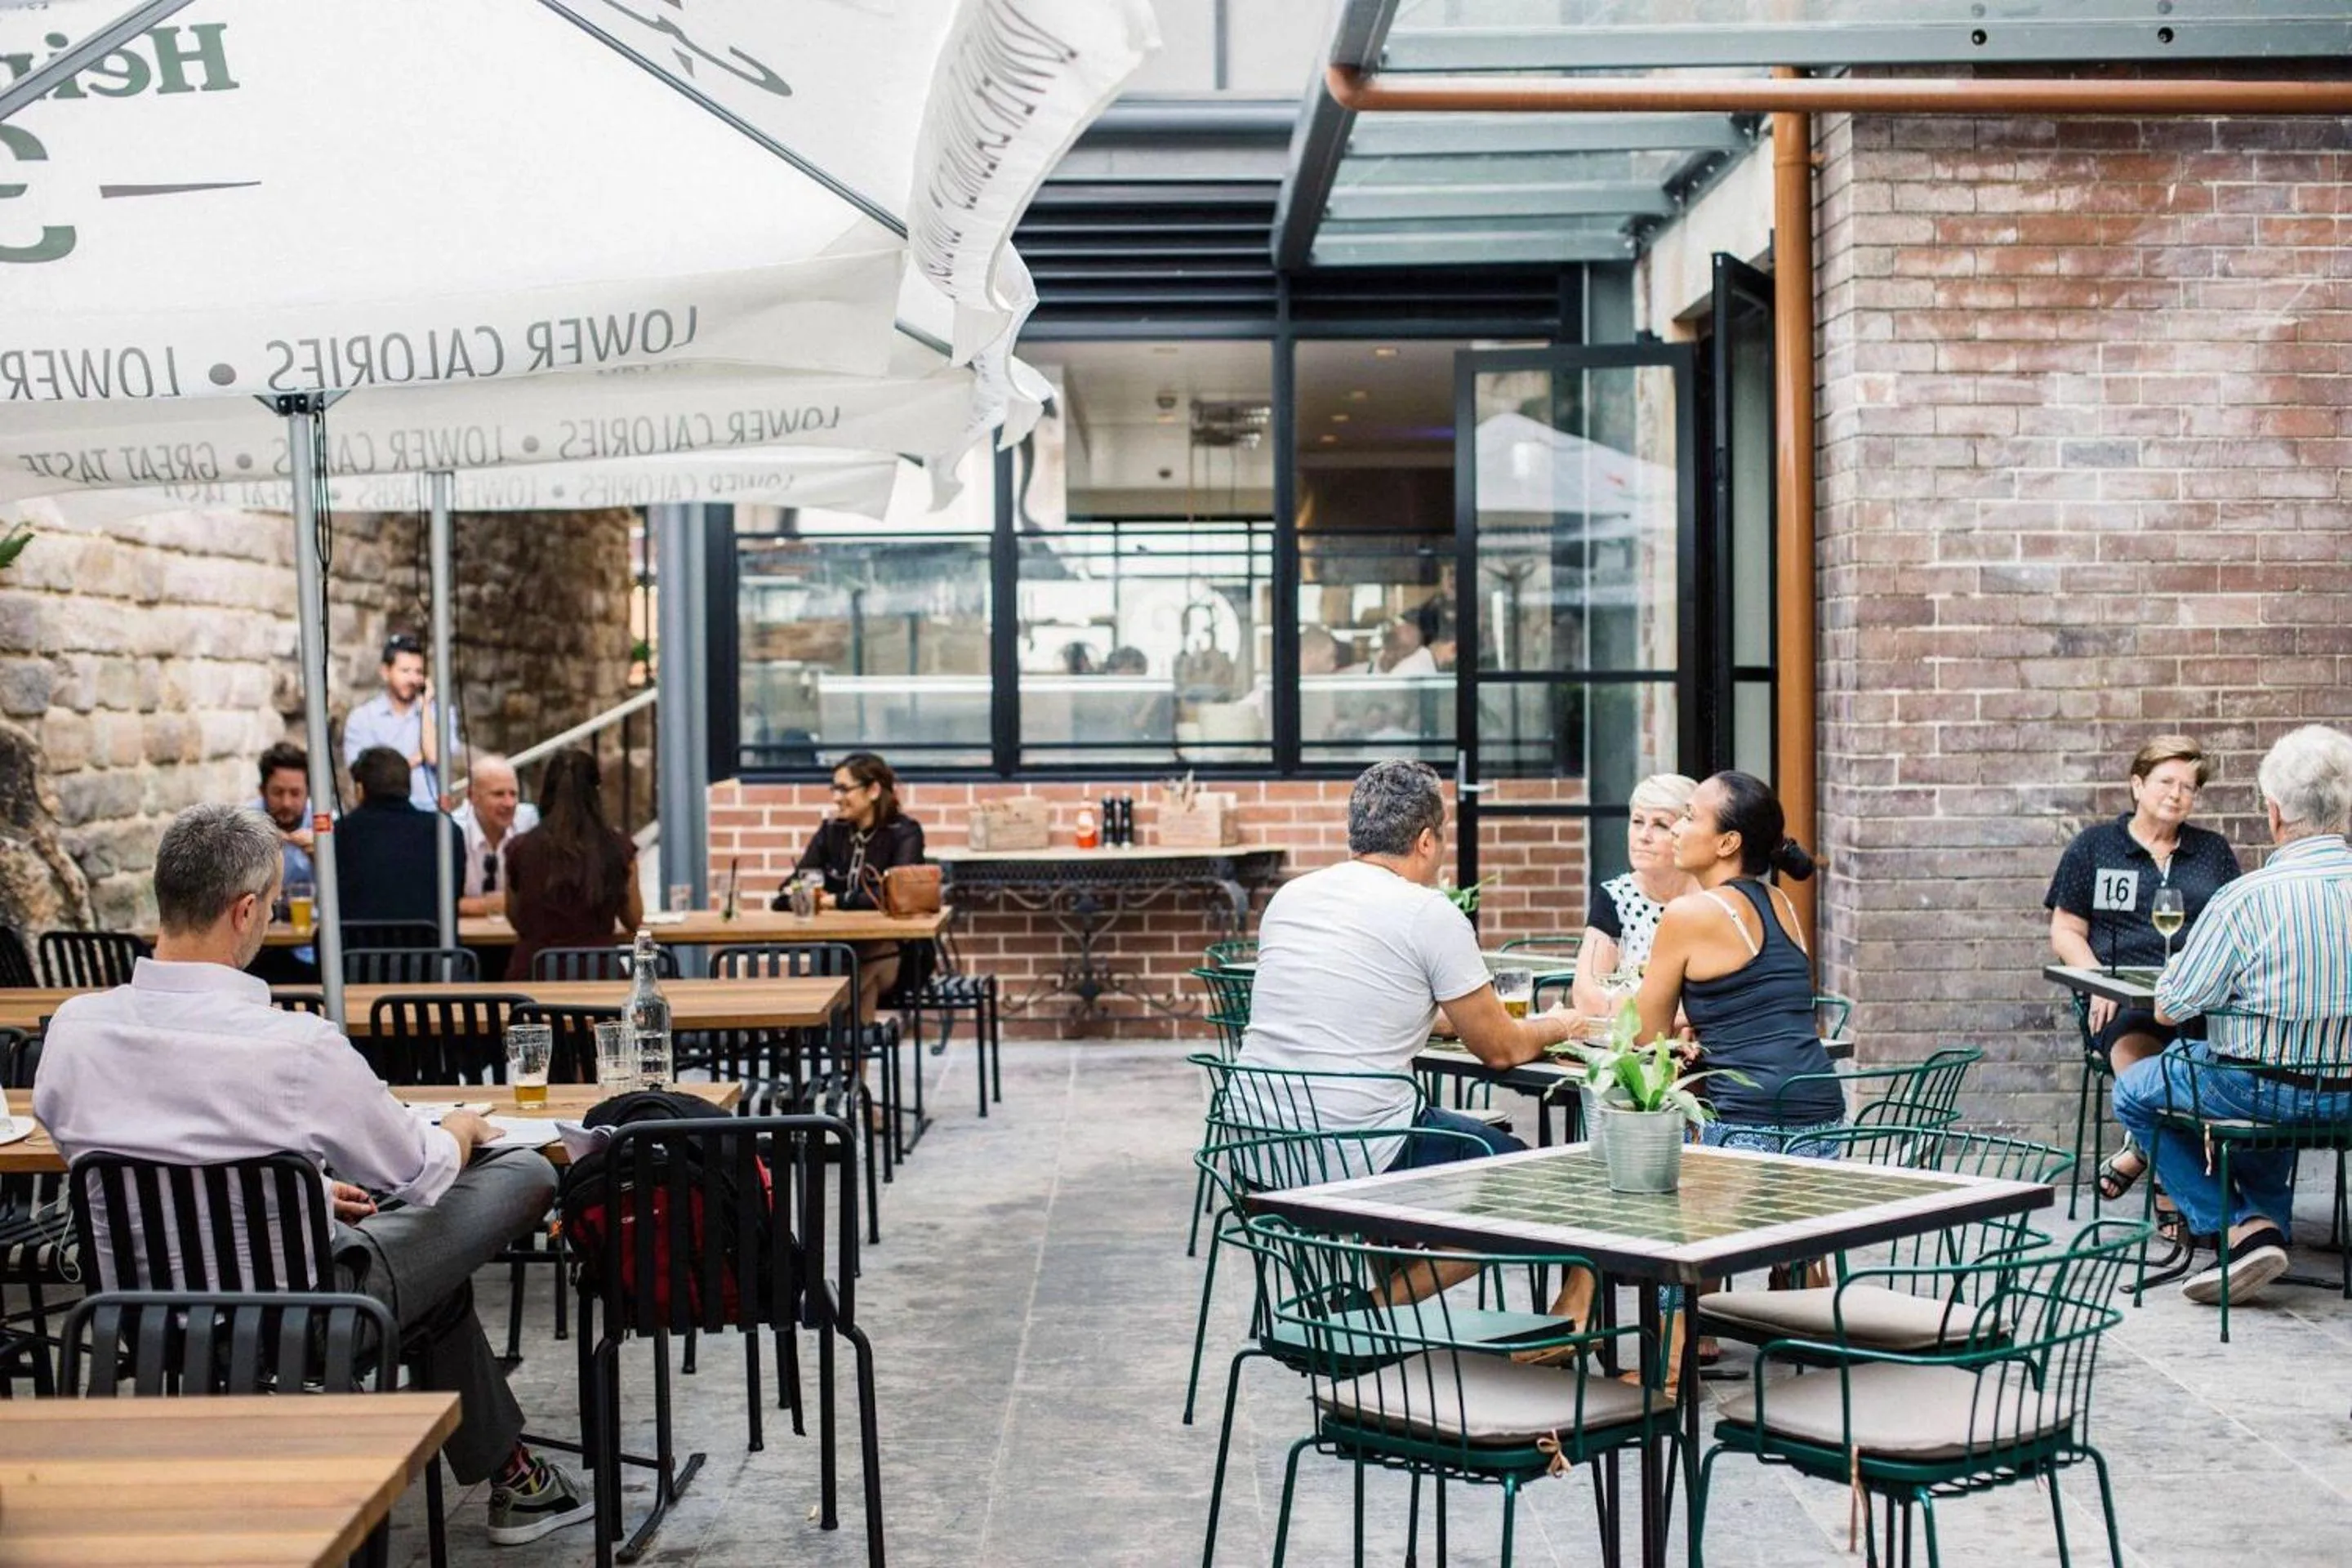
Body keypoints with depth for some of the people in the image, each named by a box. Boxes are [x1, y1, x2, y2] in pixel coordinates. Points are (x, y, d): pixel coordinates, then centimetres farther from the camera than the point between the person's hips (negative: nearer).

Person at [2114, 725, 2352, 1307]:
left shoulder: (2245, 898, -22)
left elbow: (2169, 1011, -13)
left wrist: (2174, 968, 7)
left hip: (2258, 1090, -6)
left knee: (2133, 1090, 19)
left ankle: (2241, 1228, 7)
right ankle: (2268, 1223, 30)